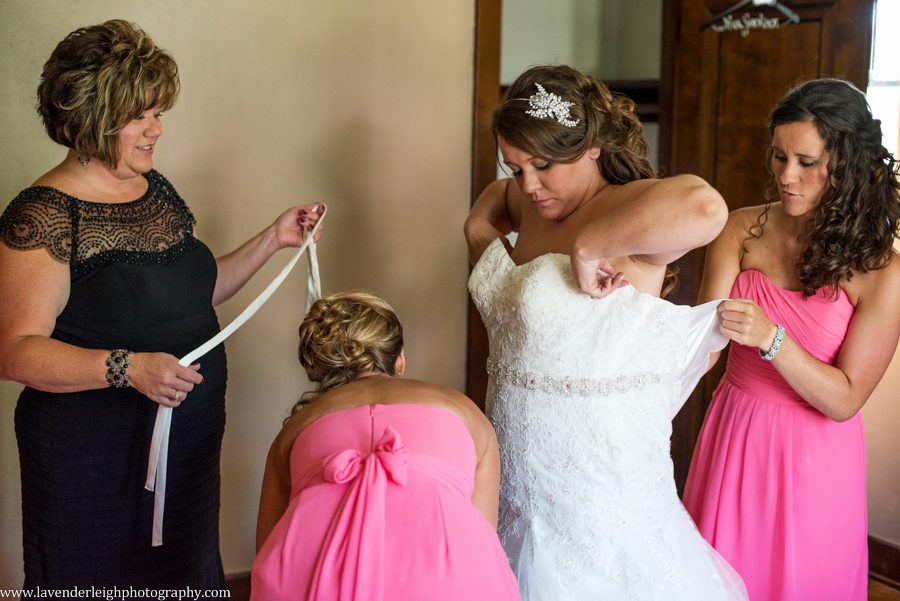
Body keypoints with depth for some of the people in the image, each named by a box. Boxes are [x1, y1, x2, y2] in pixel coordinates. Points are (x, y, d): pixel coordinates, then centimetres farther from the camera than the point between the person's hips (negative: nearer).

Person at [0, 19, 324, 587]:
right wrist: (127, 368, -33)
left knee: (187, 575, 19)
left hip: (189, 445, 7)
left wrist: (273, 240, 9)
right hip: (94, 461, -7)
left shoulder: (157, 189, 7)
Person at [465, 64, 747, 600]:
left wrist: (587, 246, -33)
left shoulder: (625, 209, -20)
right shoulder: (532, 203, 4)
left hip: (597, 469, -8)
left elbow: (704, 207, -42)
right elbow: (493, 200, 28)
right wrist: (483, 235, 10)